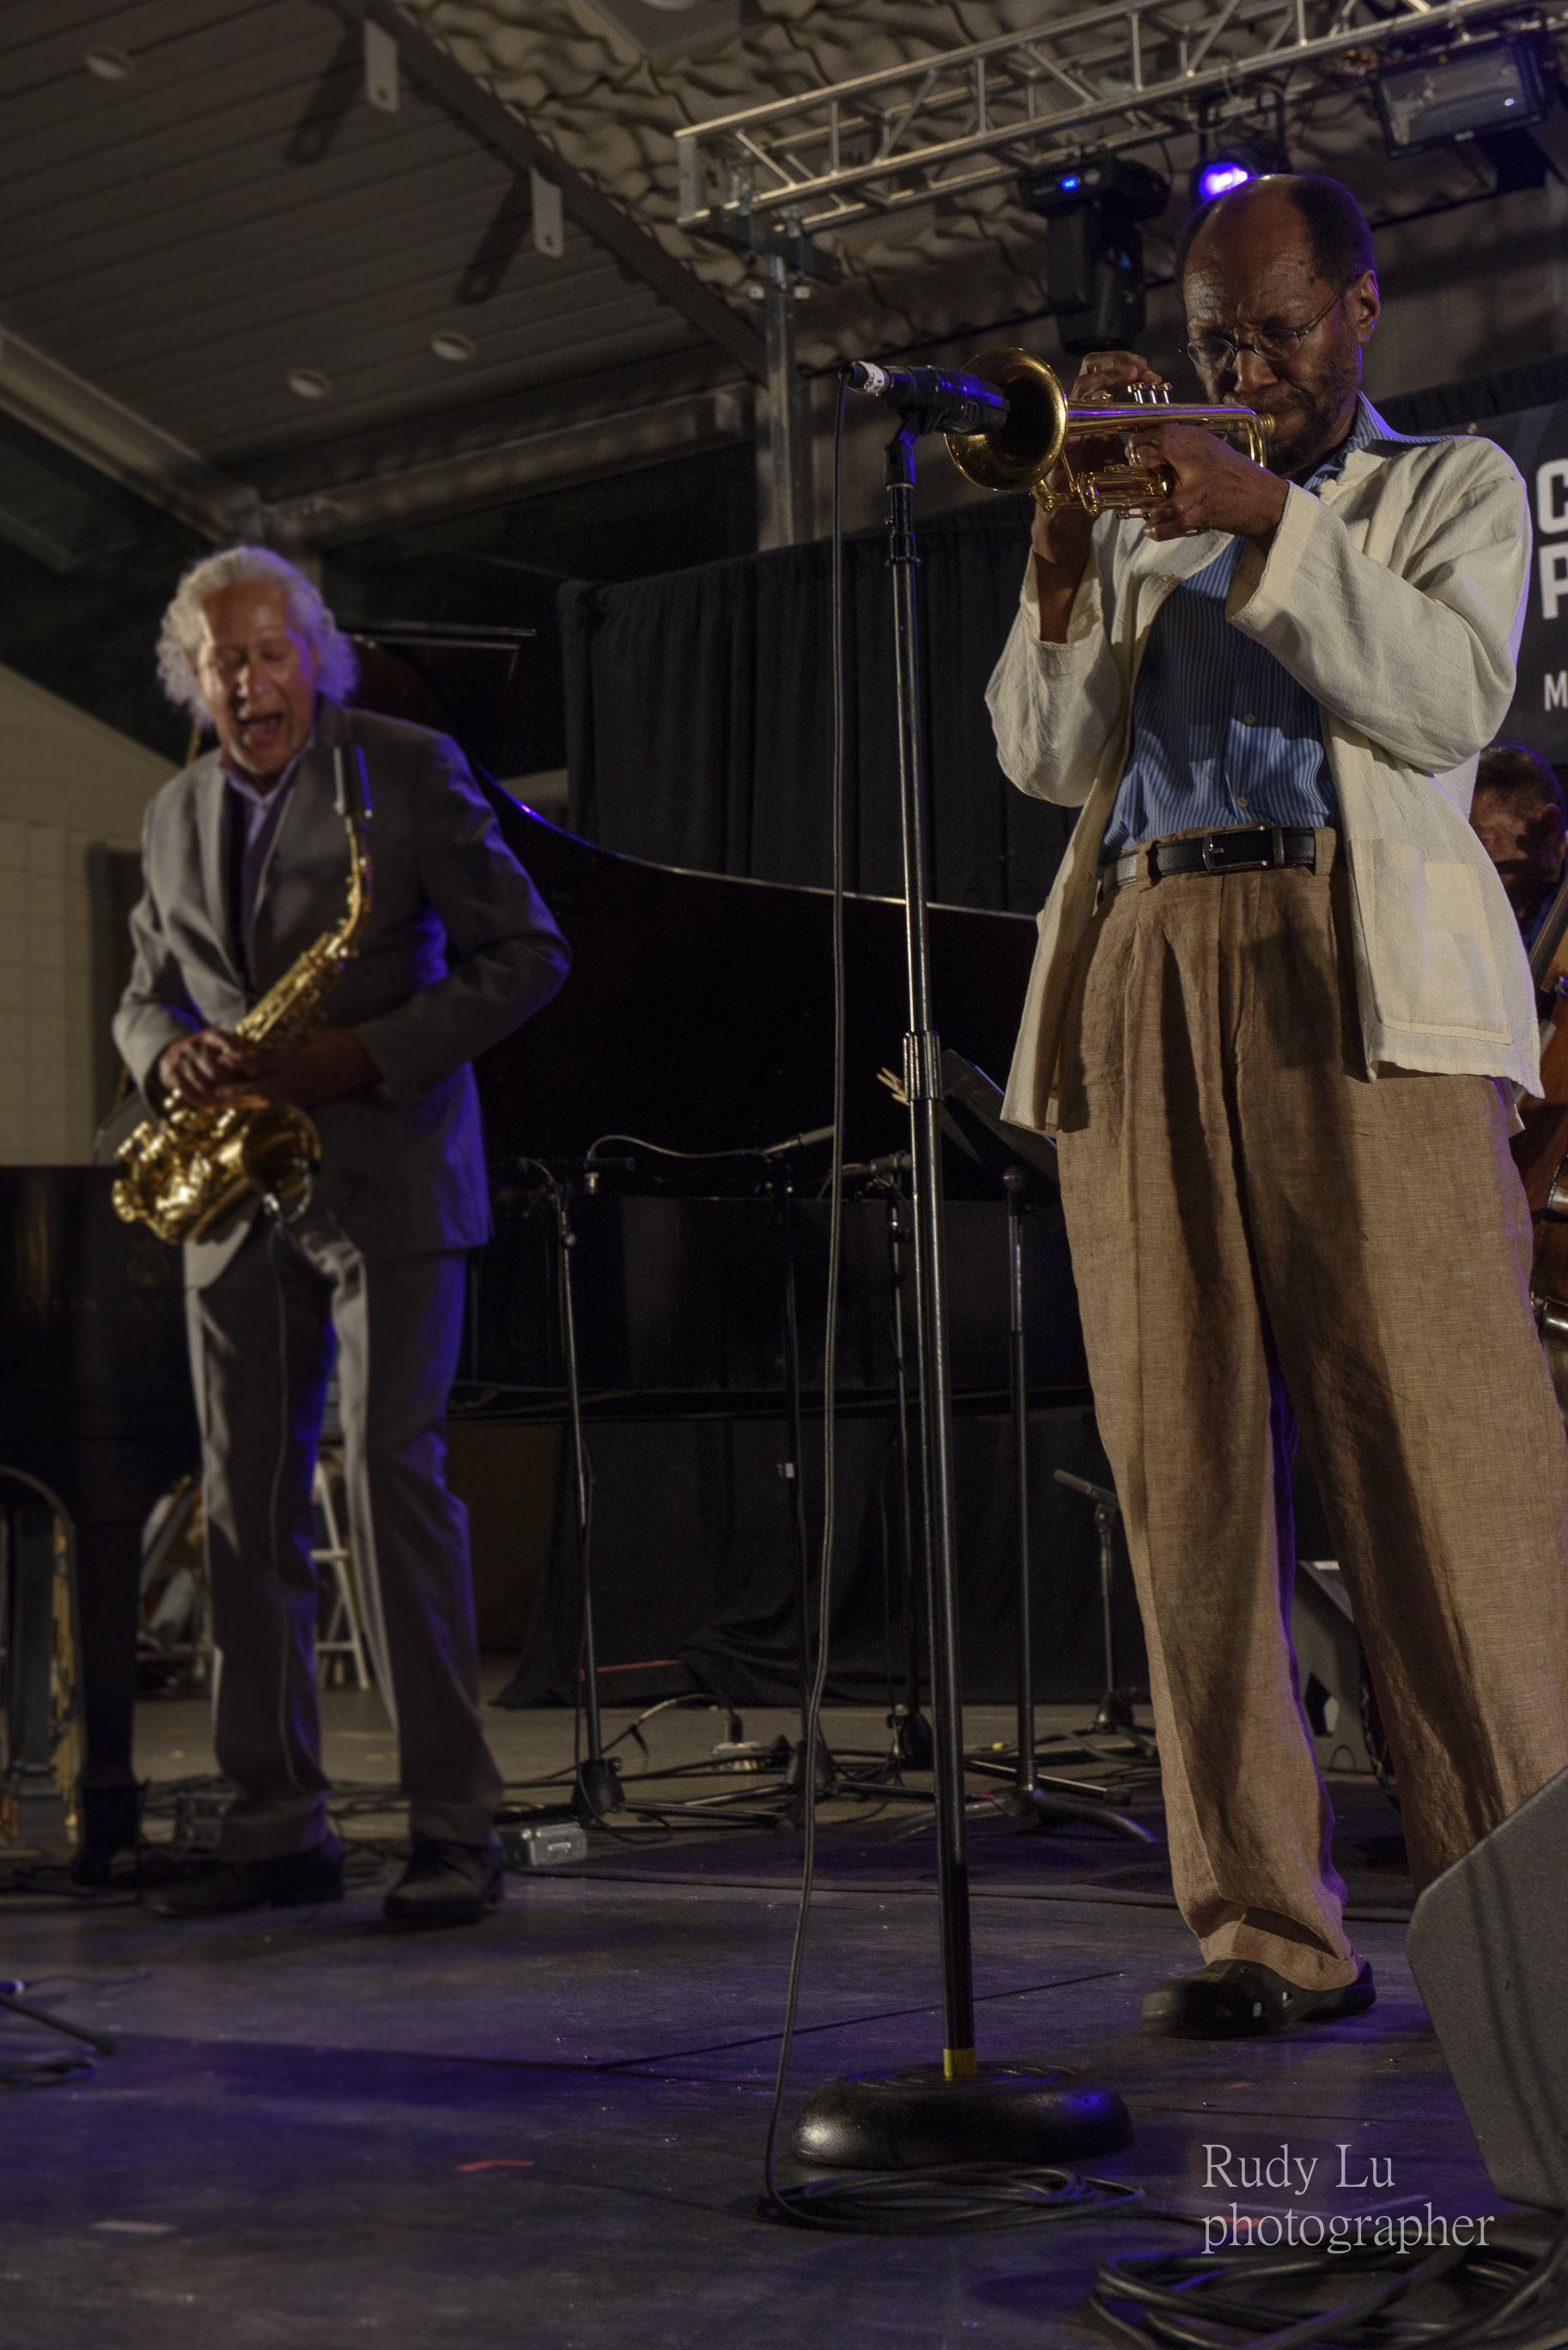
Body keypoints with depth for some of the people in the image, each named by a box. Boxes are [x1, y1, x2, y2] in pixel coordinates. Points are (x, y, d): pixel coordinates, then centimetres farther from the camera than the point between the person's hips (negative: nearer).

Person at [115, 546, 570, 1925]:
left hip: (385, 1176, -5)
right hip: (238, 1190, 5)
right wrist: (174, 1055, -5)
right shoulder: (175, 816, 14)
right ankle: (279, 1826, 11)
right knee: (247, 1500, 3)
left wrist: (365, 1057, -16)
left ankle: (456, 1827, -5)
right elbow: (144, 994, 20)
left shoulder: (409, 770, -2)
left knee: (392, 1474, -11)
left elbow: (527, 956, -5)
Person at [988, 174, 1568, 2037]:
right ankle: (1265, 1930, -2)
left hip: (1354, 990, -3)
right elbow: (1045, 754, 14)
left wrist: (1274, 521, -8)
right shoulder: (1152, 529, 28)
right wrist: (1066, 541, 1)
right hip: (1142, 996, 3)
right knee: (1186, 1477, -4)